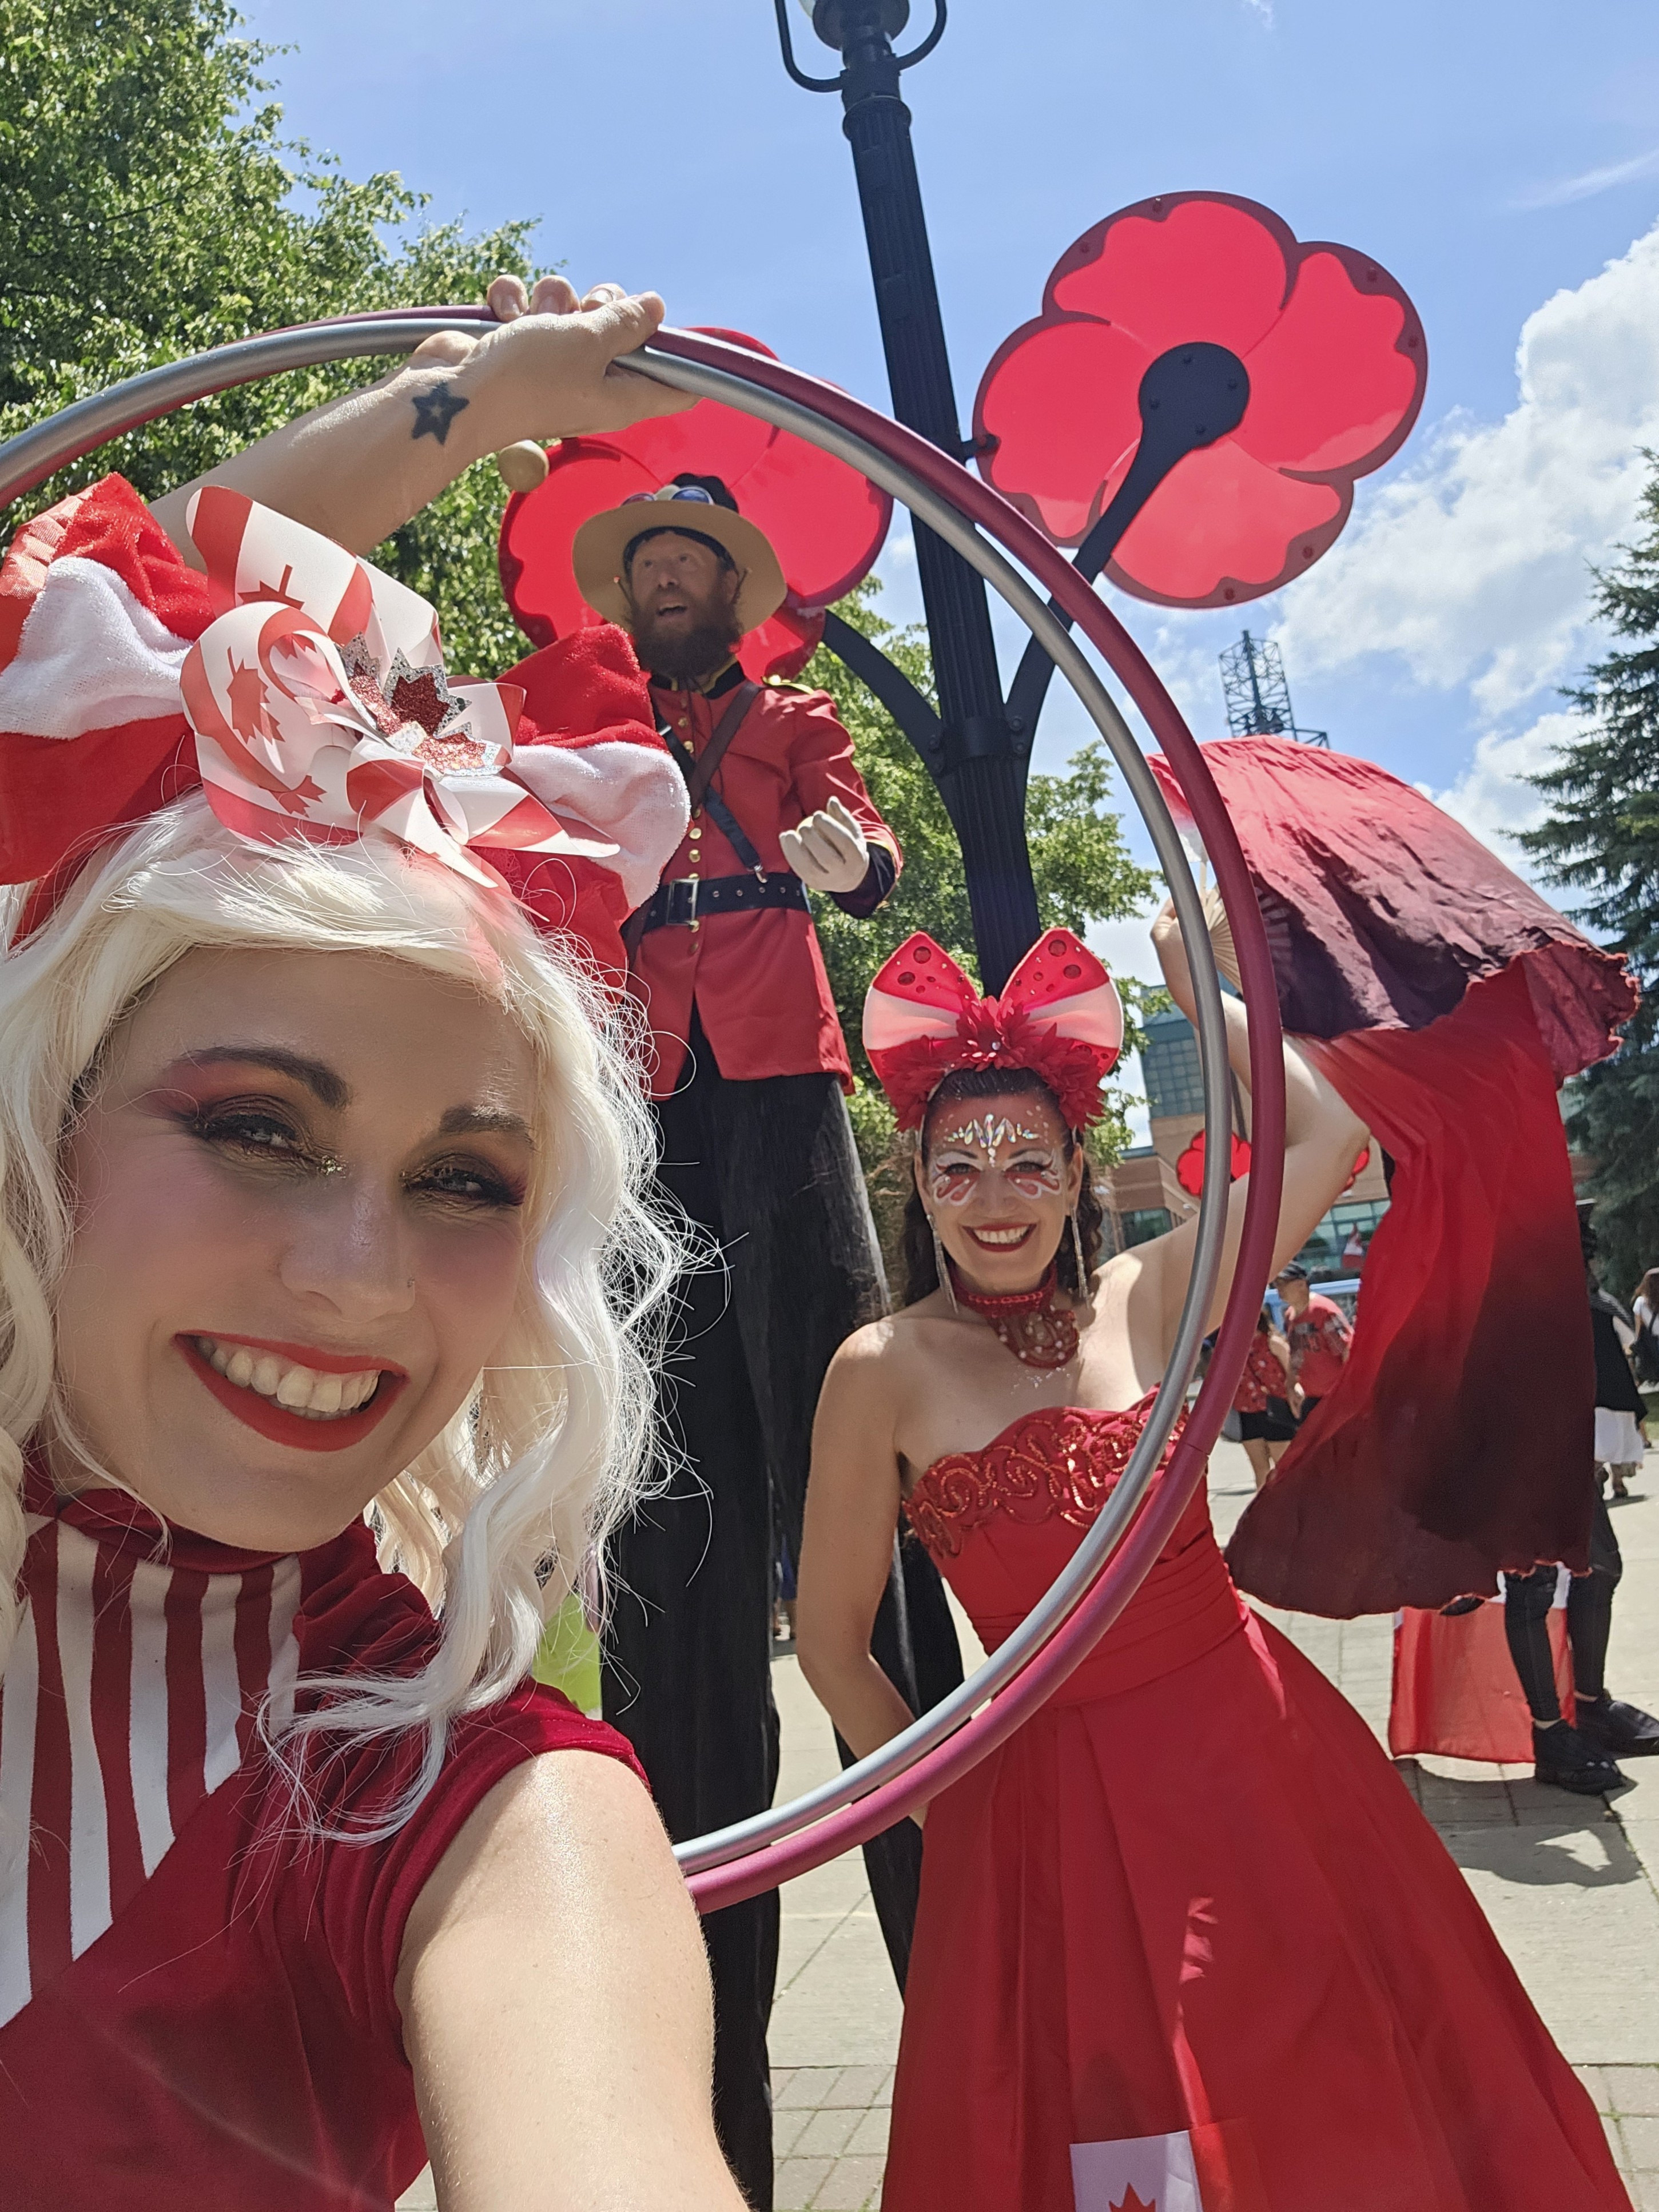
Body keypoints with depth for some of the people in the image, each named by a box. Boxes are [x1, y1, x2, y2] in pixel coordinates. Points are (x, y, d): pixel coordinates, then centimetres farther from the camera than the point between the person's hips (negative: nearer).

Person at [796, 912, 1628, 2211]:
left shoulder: (1144, 1300, -4)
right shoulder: (886, 1372, -11)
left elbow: (1327, 1135, -5)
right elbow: (831, 1640, -5)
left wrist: (1202, 994, 1)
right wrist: (950, 1805, -1)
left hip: (1251, 1740, 3)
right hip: (1049, 1790, -2)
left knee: (1318, 2101, 18)